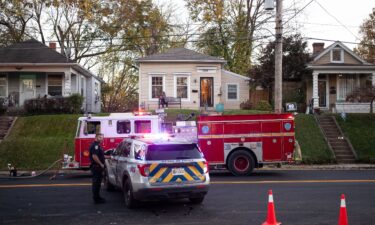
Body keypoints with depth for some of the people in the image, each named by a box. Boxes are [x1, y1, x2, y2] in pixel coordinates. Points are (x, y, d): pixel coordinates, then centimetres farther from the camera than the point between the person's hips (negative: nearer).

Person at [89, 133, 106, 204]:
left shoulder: (98, 145, 18)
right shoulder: (95, 145, -16)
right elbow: (94, 156, -25)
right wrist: (101, 164, -22)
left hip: (98, 167, 11)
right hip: (96, 166, -11)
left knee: (97, 182, 16)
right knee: (96, 183, -6)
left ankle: (97, 197, 24)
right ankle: (96, 199, -3)